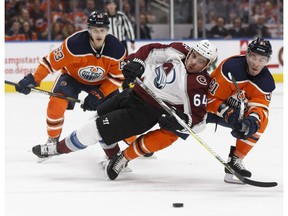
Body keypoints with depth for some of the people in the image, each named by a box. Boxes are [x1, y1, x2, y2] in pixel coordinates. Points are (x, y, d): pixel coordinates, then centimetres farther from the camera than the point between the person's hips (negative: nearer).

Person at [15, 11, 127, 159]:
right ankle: (52, 141, -2)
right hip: (72, 76, -2)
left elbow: (118, 78, -16)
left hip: (101, 82, 2)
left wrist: (99, 95, -24)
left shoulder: (116, 49, -26)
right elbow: (51, 61, -26)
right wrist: (33, 80, -34)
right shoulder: (74, 44, -35)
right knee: (56, 103, -24)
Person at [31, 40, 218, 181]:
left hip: (146, 111, -7)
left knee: (97, 129, -10)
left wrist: (182, 120, -44)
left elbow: (199, 120, -24)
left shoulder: (199, 84, -25)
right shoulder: (178, 51, -11)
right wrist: (136, 62, -20)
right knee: (99, 115, 28)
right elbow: (150, 51, -1)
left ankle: (59, 148, 10)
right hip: (135, 92, 7)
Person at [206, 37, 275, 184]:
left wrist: (253, 120, -42)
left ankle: (234, 161, -14)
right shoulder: (230, 68, -29)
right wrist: (228, 114, -39)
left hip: (236, 110, 4)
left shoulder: (267, 82, -12)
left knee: (261, 121, -20)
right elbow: (212, 98, -25)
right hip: (208, 106, -4)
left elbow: (260, 107, -19)